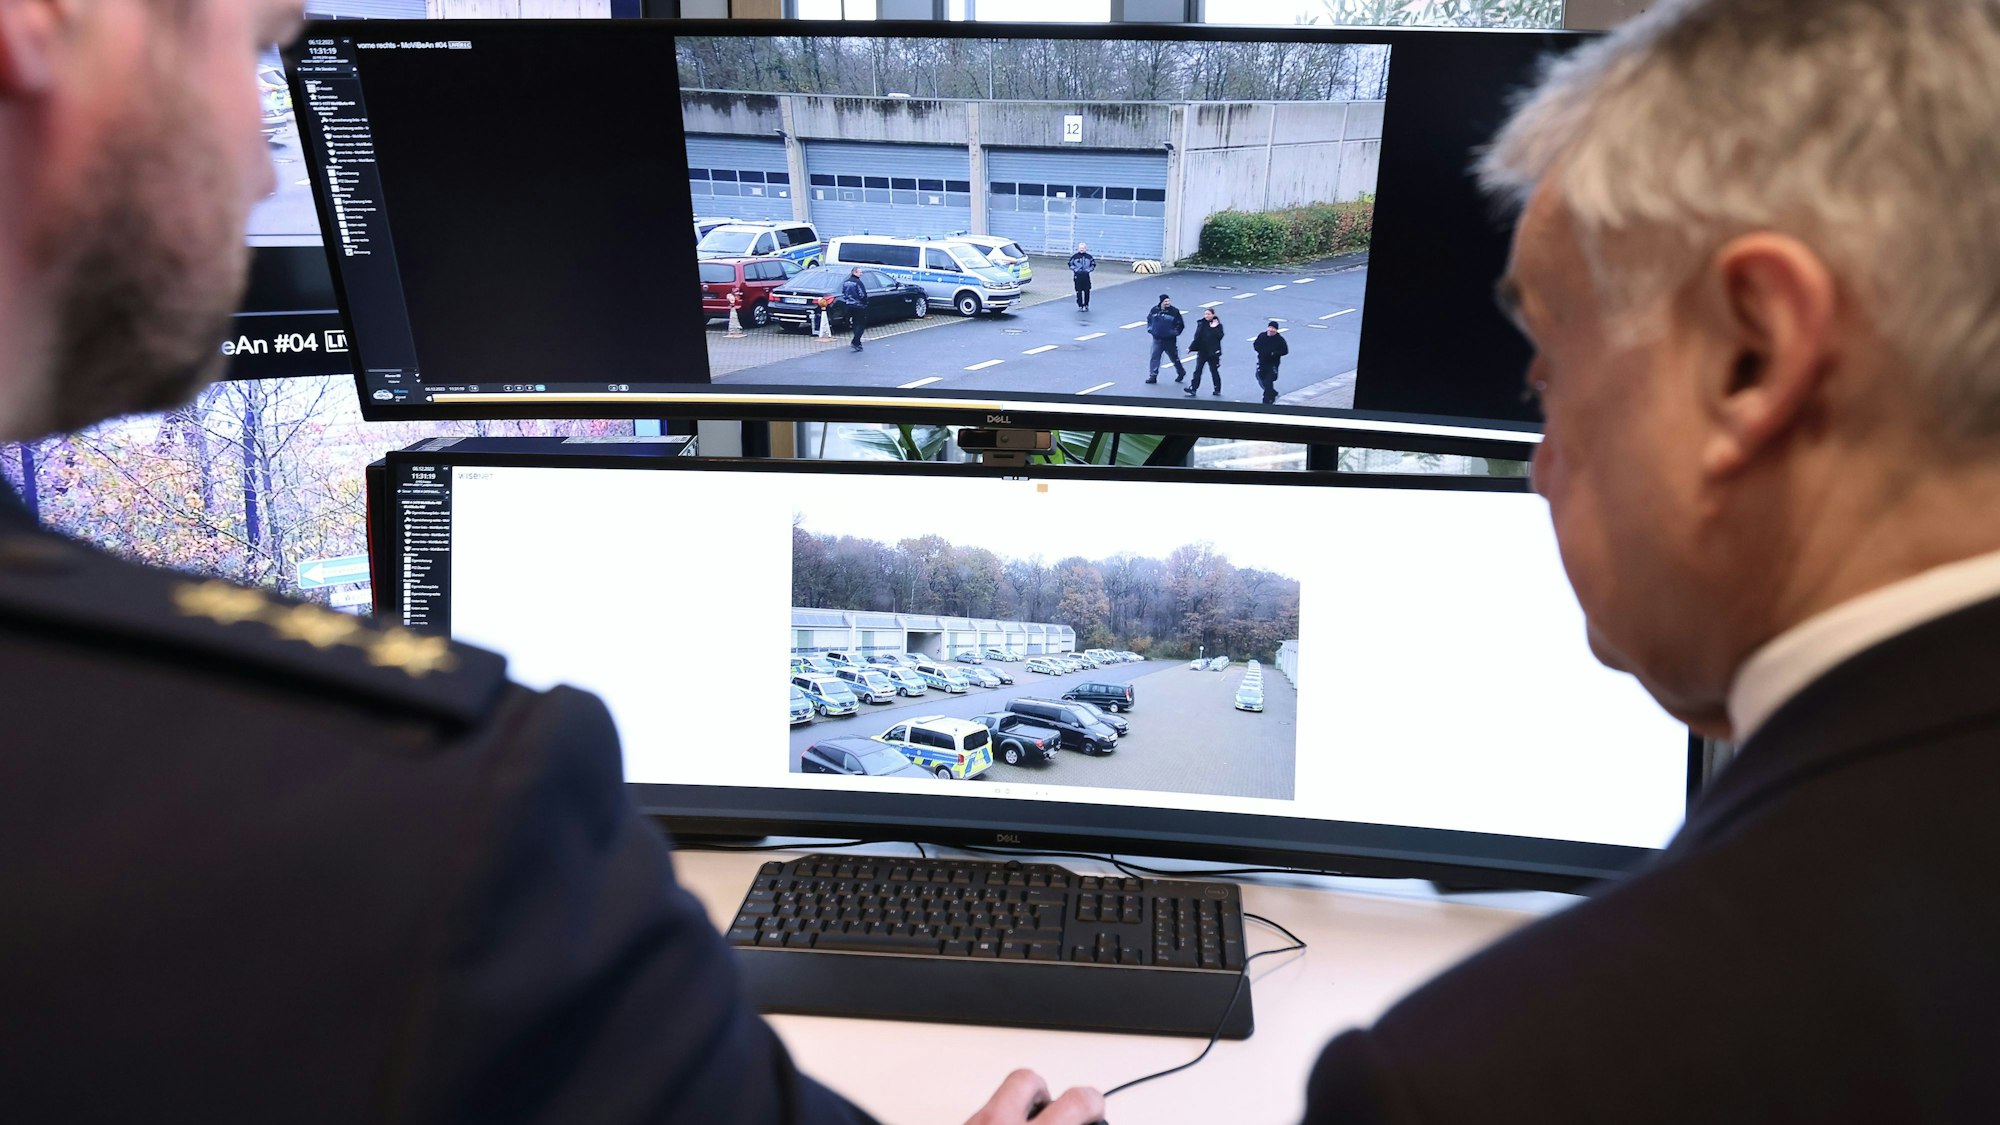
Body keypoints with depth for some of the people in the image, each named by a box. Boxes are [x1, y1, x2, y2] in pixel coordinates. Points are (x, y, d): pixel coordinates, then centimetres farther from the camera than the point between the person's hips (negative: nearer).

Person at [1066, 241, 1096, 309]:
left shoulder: (1089, 256, 1)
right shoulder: (1074, 256, -2)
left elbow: (1093, 264, 11)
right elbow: (1070, 264, 8)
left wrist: (1088, 270, -2)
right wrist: (1075, 269, -4)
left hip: (1086, 275, 1)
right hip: (1077, 275, -1)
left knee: (1087, 291, 2)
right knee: (1079, 291, -2)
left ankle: (1086, 305, 16)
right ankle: (1080, 306, 4)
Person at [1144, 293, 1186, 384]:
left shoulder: (1174, 311, -10)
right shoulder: (1155, 310, -1)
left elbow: (1181, 324, -3)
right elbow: (1149, 319, 18)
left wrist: (1175, 332, -9)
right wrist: (1150, 328, 7)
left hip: (1170, 340, -3)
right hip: (1157, 339, 3)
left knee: (1174, 358, 10)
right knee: (1154, 357, -1)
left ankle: (1181, 372, 31)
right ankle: (1153, 376, 6)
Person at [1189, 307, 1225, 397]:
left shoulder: (1218, 325, -5)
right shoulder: (1201, 324, 4)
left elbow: (1219, 336, -19)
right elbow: (1197, 337, 6)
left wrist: (1214, 328, -23)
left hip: (1213, 353, -3)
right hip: (1202, 351, 3)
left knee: (1214, 371, 8)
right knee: (1197, 371, -3)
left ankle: (1217, 389, 22)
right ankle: (1193, 390, -6)